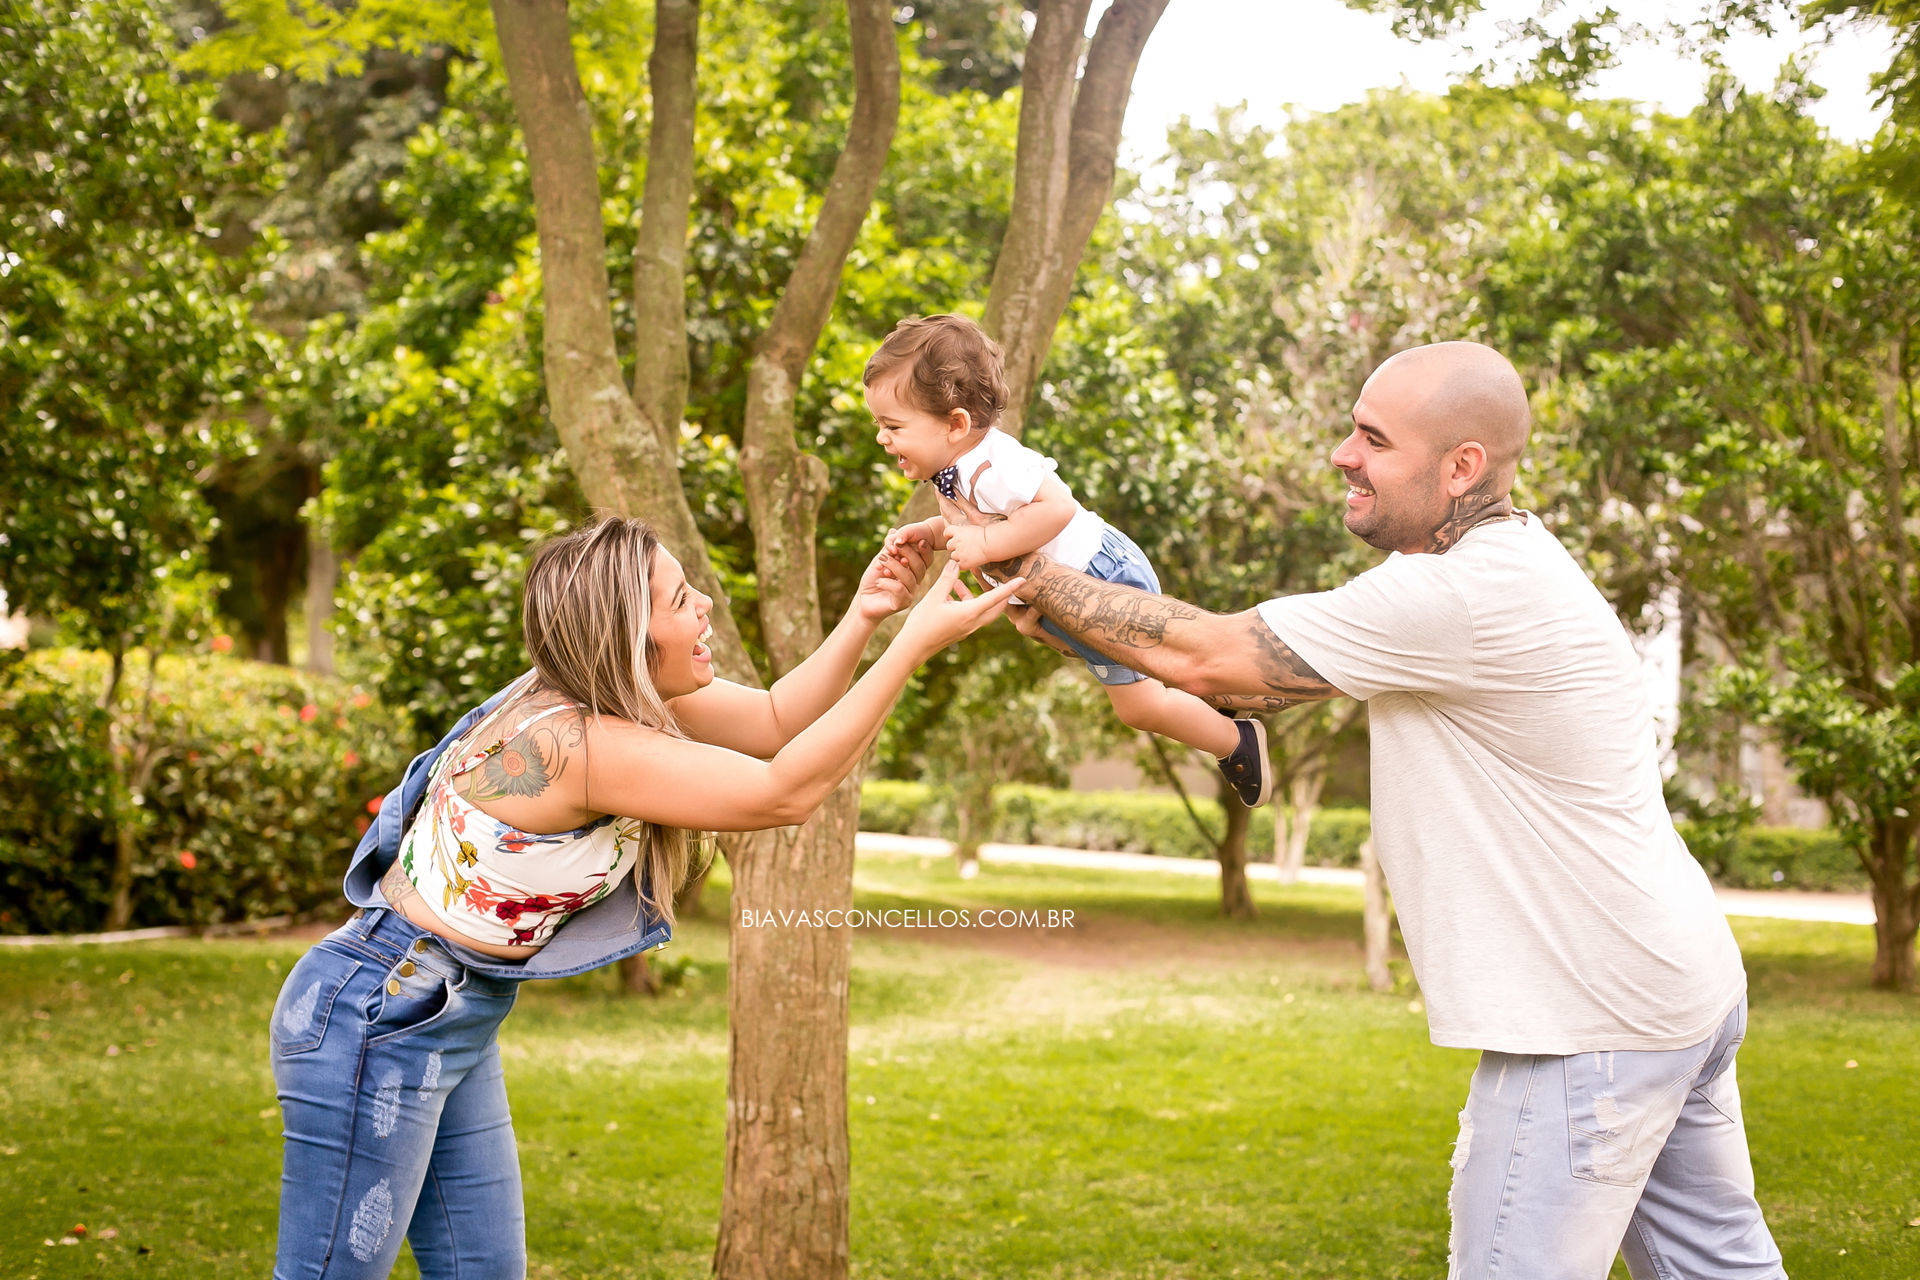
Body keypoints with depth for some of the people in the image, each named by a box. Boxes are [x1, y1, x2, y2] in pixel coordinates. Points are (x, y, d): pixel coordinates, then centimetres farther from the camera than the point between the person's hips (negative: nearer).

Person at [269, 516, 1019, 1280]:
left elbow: (775, 720, 9)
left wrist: (864, 616, -6)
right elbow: (784, 792, -27)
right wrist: (916, 643, -26)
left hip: (458, 1028, 10)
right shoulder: (575, 743, -28)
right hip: (375, 1020, -10)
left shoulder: (615, 696, 0)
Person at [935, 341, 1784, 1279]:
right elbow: (1273, 676, 10)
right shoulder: (1498, 562, 9)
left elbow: (1208, 658, -19)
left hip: (1594, 1021, -10)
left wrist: (1036, 575, -8)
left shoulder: (1464, 596, -24)